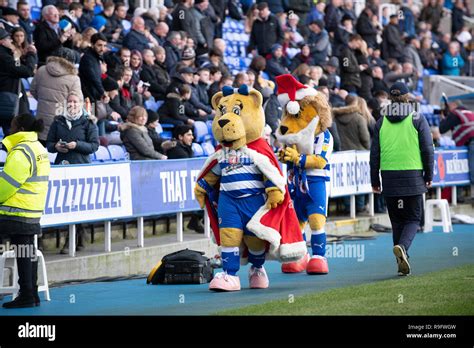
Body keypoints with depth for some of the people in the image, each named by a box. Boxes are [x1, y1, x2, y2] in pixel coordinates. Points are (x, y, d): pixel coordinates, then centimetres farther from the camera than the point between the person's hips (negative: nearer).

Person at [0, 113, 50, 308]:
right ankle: (32, 294, 17)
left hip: (18, 211, -9)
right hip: (33, 212, 9)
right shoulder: (39, 149, 14)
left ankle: (26, 295, -4)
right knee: (29, 250, 13)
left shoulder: (21, 152, -17)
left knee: (23, 252, -6)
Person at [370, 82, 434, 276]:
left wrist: (374, 181, 12)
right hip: (413, 176, -2)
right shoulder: (417, 119, -1)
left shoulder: (381, 122, 6)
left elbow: (375, 153, 5)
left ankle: (402, 264, 10)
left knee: (397, 221, 12)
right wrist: (429, 176, 8)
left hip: (389, 178, 2)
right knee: (413, 219, 5)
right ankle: (402, 246, -24)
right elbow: (428, 149, -3)